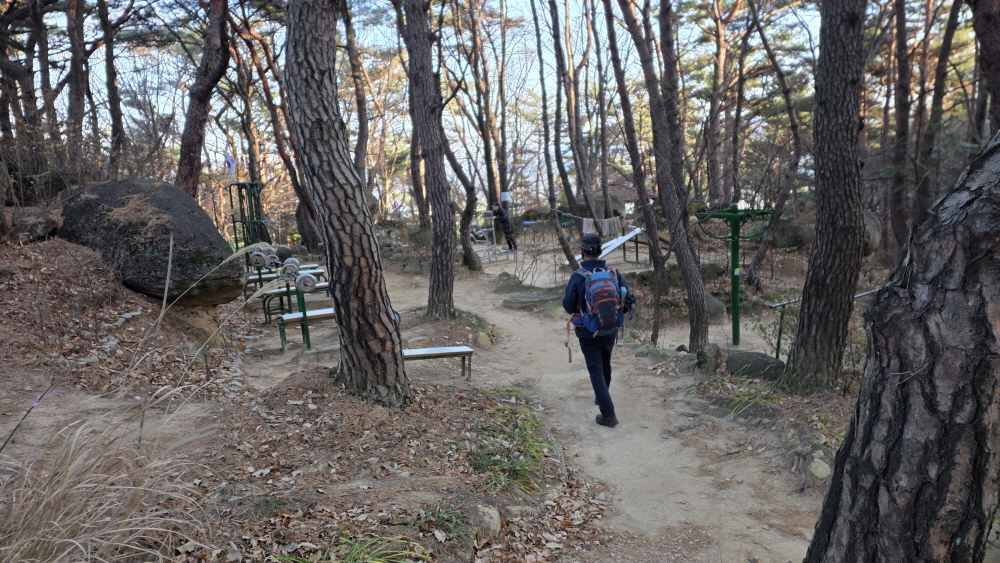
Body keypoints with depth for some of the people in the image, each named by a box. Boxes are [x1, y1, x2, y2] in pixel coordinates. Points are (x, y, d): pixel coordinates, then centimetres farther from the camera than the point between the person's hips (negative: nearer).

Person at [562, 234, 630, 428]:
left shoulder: (578, 277, -18)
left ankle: (608, 414, -2)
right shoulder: (614, 273, -8)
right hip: (610, 330, 4)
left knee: (596, 370, 3)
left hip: (588, 333, -4)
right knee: (605, 364, 26)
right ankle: (601, 396, 47)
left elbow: (568, 305, -10)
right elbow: (627, 299, -2)